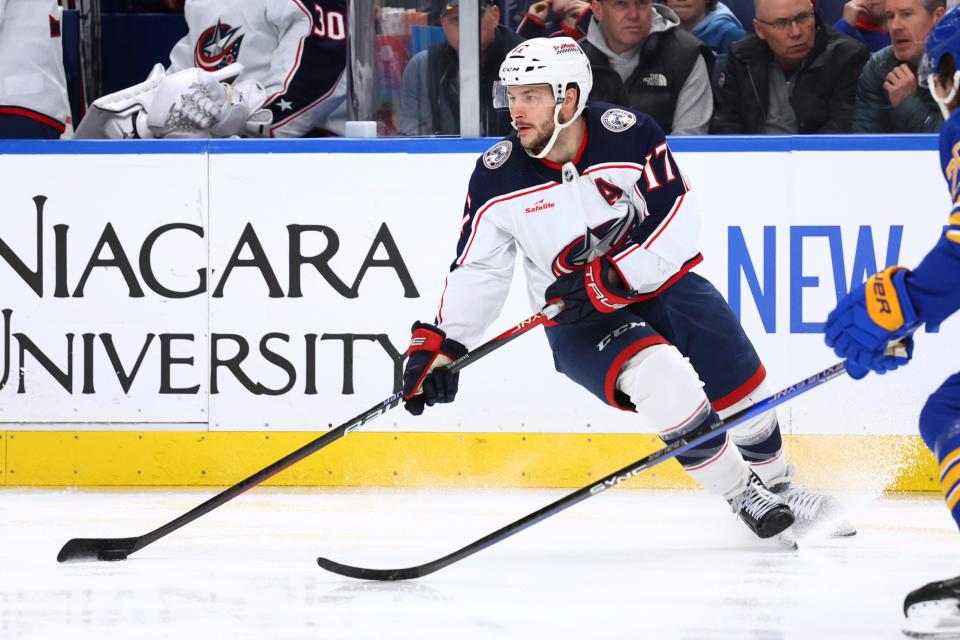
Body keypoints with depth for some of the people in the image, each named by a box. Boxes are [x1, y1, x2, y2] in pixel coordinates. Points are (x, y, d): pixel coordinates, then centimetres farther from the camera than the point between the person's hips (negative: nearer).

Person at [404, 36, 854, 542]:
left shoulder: (628, 134, -17)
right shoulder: (498, 177, -11)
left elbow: (677, 226, -18)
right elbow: (476, 270, -6)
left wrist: (612, 278, -28)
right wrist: (438, 343, -17)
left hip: (664, 285, 1)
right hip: (579, 321, -1)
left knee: (744, 397, 0)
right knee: (663, 383, -28)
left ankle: (778, 485, 33)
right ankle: (742, 497, -9)